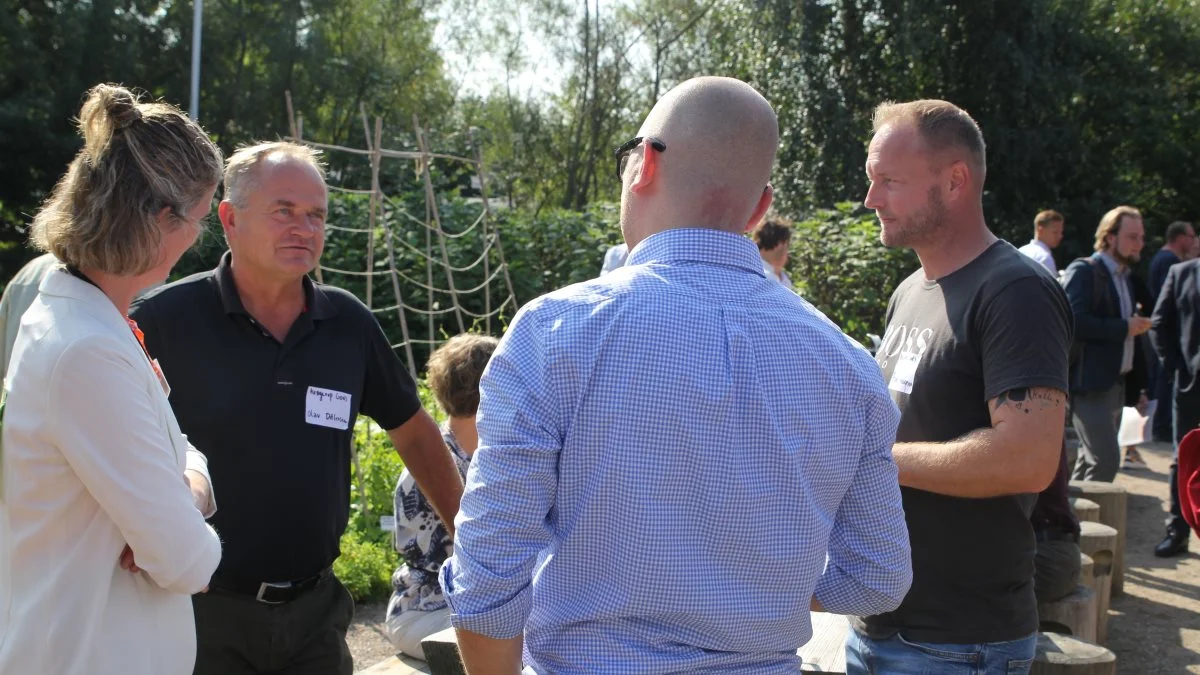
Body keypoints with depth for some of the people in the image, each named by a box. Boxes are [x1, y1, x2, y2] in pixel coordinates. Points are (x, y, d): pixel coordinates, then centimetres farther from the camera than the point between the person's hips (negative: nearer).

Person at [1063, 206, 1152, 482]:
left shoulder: (1128, 278, 18)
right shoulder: (1083, 271, -9)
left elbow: (1128, 339, 20)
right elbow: (1074, 322, -23)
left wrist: (1137, 387, 17)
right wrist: (1125, 327, -17)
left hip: (1117, 384, 9)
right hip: (1090, 386, -9)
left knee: (1091, 460, 13)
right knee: (1106, 460, -13)